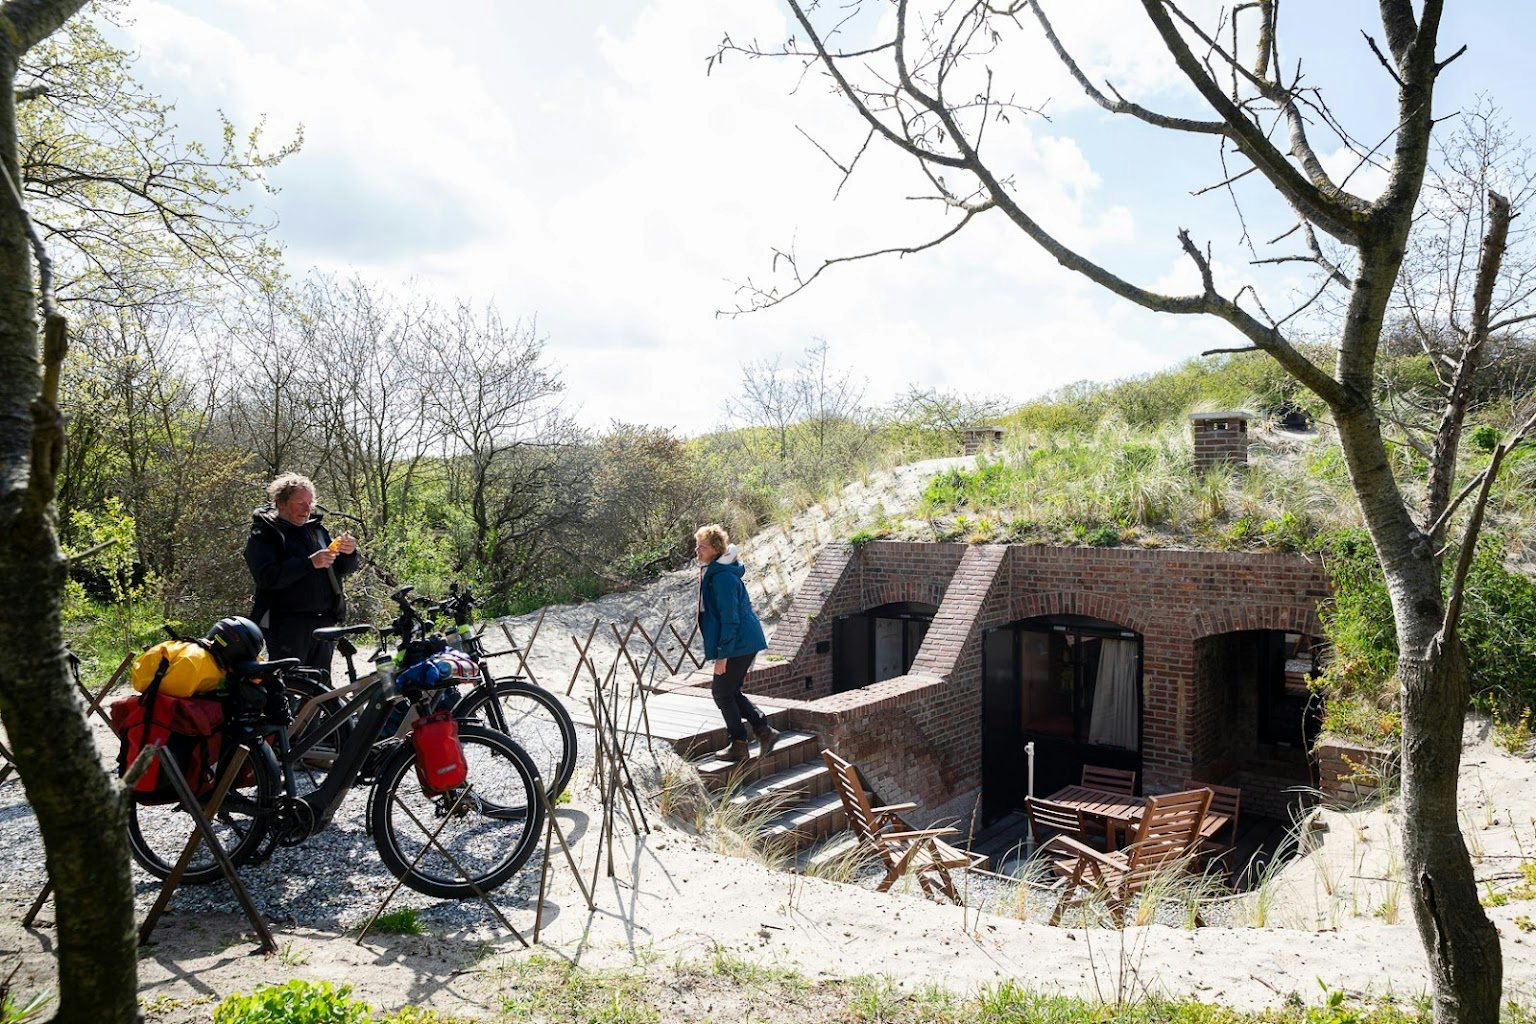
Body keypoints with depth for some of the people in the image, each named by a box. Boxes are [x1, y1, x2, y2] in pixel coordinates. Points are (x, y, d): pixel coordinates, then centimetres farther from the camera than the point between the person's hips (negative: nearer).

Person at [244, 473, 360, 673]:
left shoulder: (317, 528, 15)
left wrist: (349, 553, -8)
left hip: (323, 621, 6)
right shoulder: (263, 534, -3)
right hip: (286, 625, -6)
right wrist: (310, 563, -27)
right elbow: (267, 577, -18)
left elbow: (344, 568, 15)